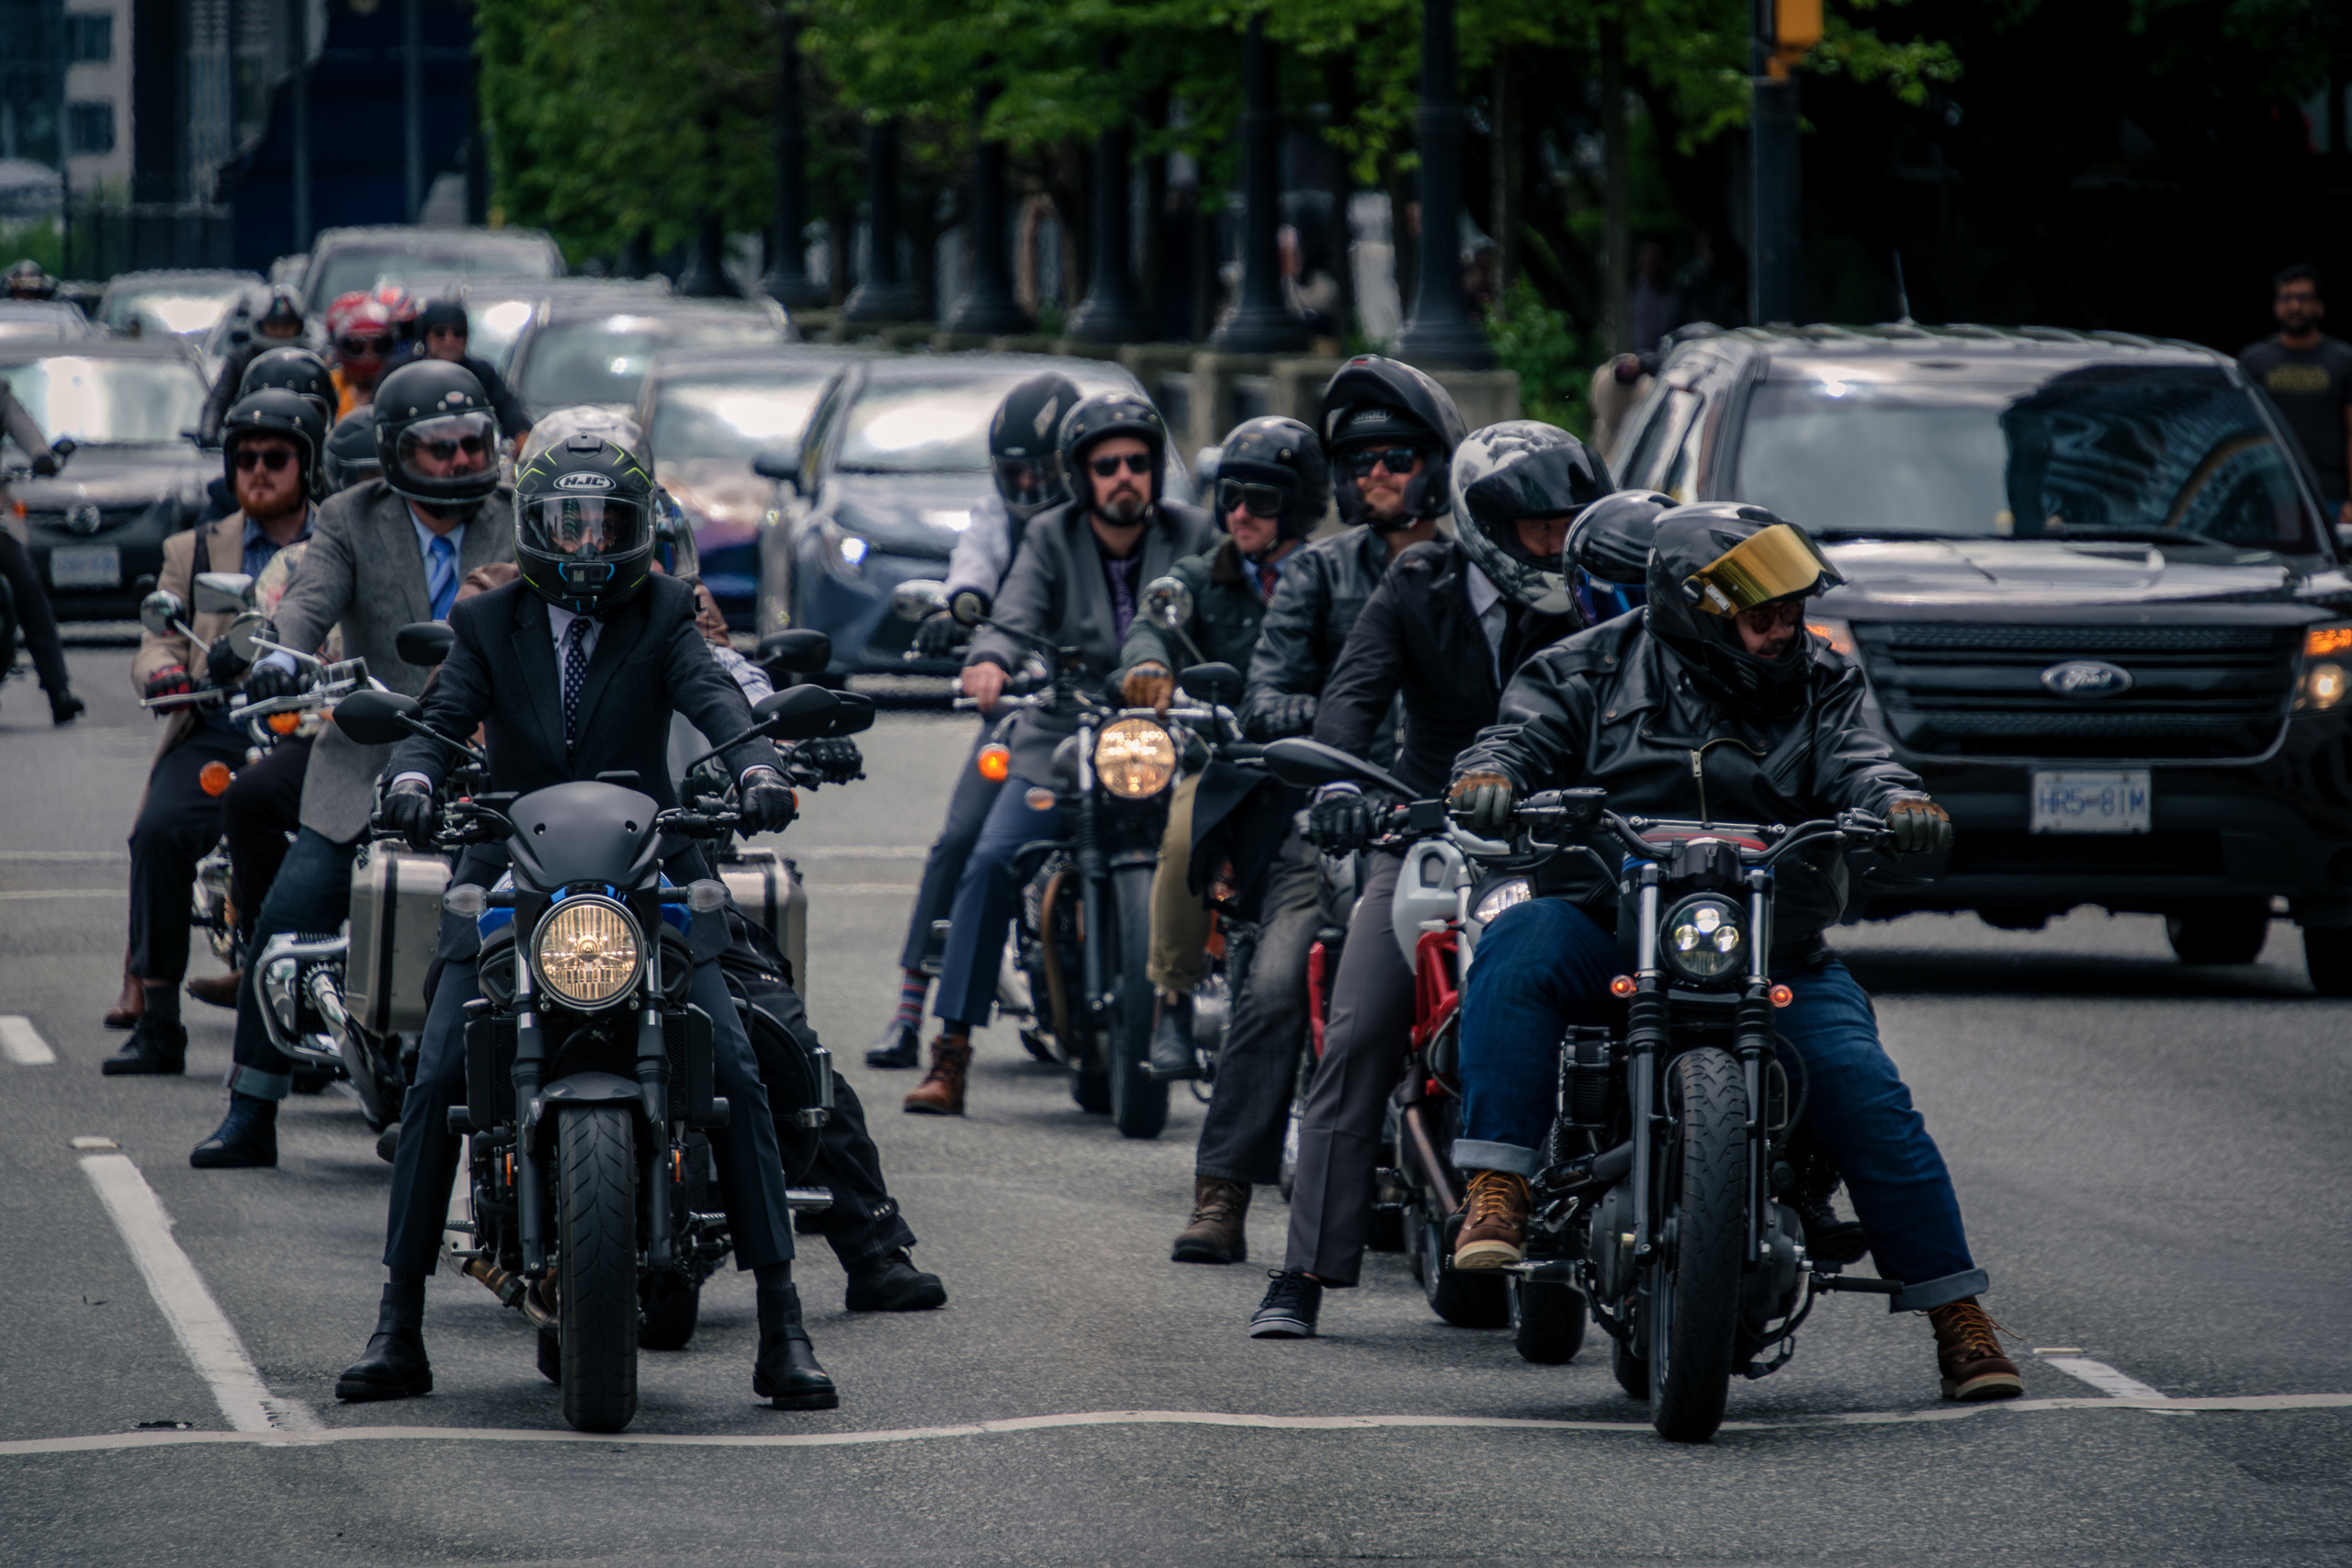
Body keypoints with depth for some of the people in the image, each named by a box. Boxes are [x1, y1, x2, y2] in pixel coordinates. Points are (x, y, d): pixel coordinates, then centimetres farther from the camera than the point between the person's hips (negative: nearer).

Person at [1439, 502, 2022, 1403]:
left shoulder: (1815, 689, 13)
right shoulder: (1592, 673, 8)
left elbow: (1854, 759, -2)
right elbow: (1524, 733, -2)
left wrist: (1897, 799, -27)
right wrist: (1490, 774, -28)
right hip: (1607, 936, -2)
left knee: (1868, 1098, -16)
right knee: (1518, 950, -33)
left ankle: (1956, 1314, -4)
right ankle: (1497, 1186, -38)